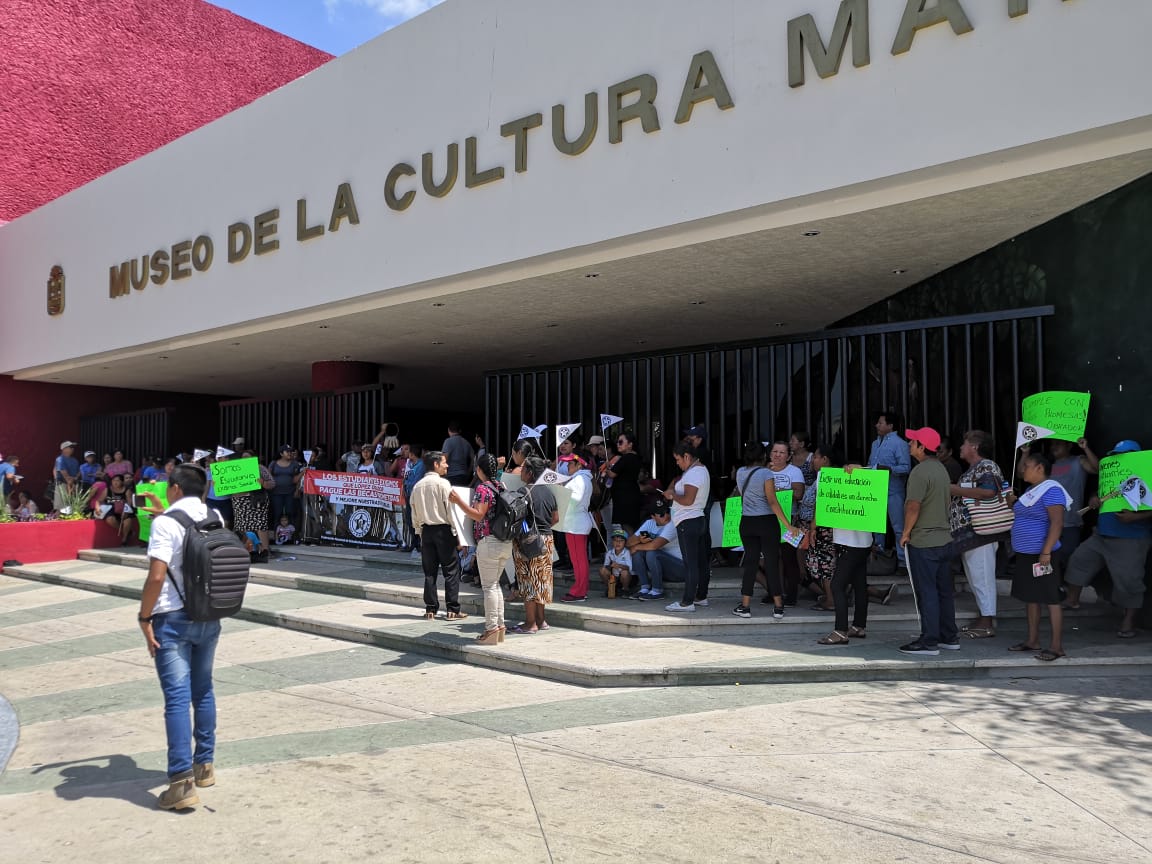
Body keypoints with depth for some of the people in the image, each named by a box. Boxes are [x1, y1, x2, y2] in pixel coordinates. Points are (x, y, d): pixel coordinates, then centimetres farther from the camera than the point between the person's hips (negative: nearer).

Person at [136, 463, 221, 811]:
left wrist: (144, 618, -10)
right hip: (209, 618, 6)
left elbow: (157, 576, -20)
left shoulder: (165, 523, -14)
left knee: (177, 698, -5)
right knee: (203, 691, 18)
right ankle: (205, 764, 29)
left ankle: (183, 781, -5)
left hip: (173, 619, -6)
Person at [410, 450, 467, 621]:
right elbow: (450, 509, -12)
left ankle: (430, 609, 12)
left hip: (426, 530, 6)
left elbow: (415, 513, 11)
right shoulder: (443, 483, -10)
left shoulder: (417, 486, 8)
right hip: (443, 530, -6)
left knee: (430, 571, 10)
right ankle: (452, 610, 0)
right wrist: (455, 531, -6)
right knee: (451, 570, 1)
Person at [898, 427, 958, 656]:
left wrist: (905, 533, -11)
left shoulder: (920, 472, -18)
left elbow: (913, 506, -23)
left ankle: (929, 642, 3)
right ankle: (949, 637, 22)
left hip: (922, 542, -9)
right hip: (943, 538, 9)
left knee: (926, 592, -3)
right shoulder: (941, 469, 12)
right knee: (943, 590, 14)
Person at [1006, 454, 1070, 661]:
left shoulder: (1051, 491, -14)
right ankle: (1032, 640, 23)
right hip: (1025, 555, 10)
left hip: (1041, 556, -10)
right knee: (1031, 598, 14)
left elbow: (1057, 523, -22)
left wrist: (1046, 552, -26)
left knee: (1050, 600, -5)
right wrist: (1013, 503, 11)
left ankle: (1056, 646, 0)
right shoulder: (1032, 491, 16)